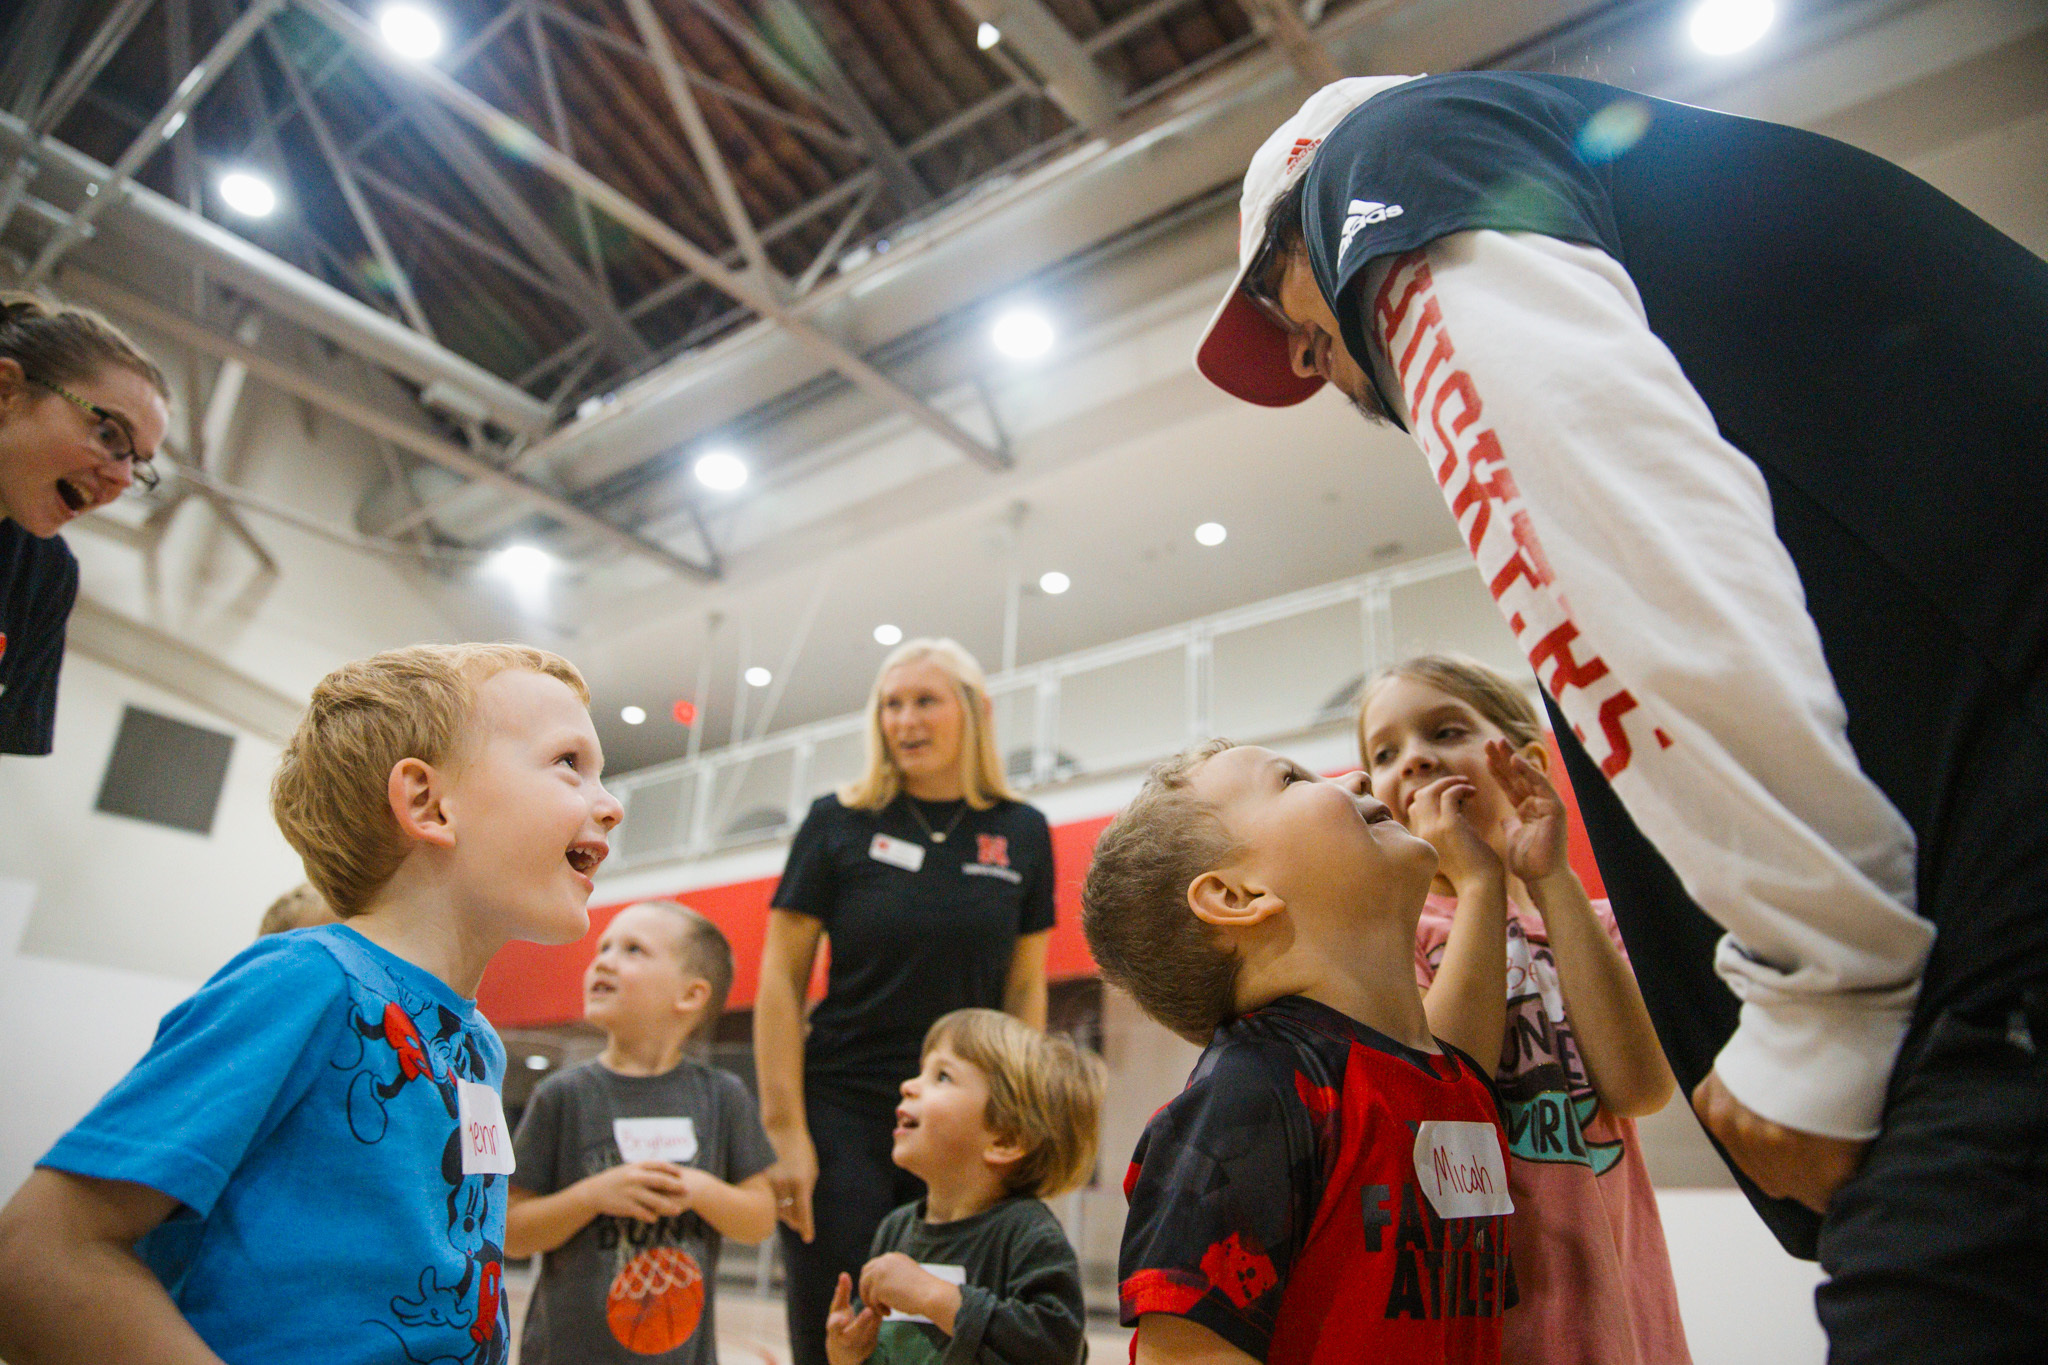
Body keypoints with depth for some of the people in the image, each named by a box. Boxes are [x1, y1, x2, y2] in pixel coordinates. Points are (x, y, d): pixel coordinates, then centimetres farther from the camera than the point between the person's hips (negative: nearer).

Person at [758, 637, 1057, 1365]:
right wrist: (786, 1127, -8)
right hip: (844, 1120, -1)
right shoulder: (838, 822, -2)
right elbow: (780, 979, -3)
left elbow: (1025, 989, 6)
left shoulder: (1022, 833, 2)